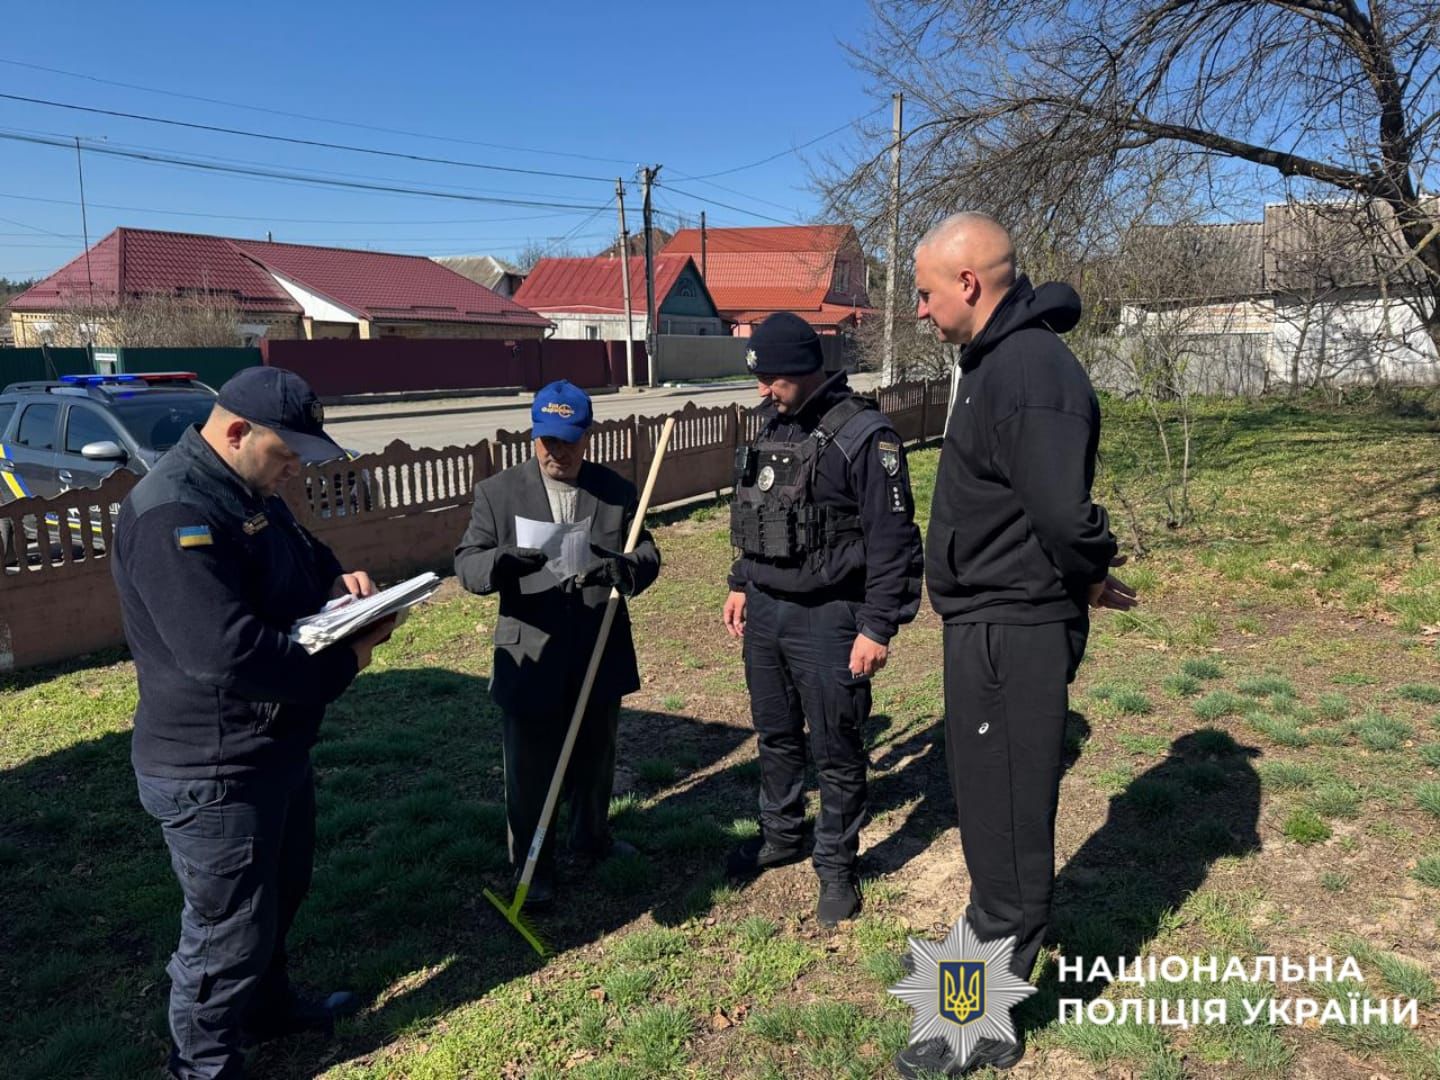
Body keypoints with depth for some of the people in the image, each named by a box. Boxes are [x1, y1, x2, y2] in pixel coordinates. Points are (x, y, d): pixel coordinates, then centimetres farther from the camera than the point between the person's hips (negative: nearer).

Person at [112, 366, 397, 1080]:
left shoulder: (251, 492, 7)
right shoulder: (173, 515, -27)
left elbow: (303, 558, 23)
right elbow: (226, 652, -35)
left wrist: (338, 578, 0)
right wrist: (344, 665, -23)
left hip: (277, 748, 10)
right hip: (213, 772, -10)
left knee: (281, 890, 27)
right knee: (229, 929, 7)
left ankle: (266, 1007, 50)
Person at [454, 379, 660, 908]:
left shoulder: (617, 491, 2)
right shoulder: (498, 492, -4)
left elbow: (648, 554, 1)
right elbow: (466, 563, -7)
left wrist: (623, 569, -23)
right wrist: (504, 562, -31)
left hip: (600, 656, 3)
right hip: (531, 660, -2)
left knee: (595, 759, 21)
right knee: (530, 770, 8)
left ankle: (592, 836, 44)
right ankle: (532, 868, 27)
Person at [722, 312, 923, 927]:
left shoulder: (863, 436, -15)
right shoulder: (772, 425, 9)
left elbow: (893, 540, -16)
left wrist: (878, 628, -17)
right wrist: (742, 585, 18)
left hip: (827, 620, -7)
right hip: (763, 611, 7)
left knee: (835, 752, 7)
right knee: (775, 736, 21)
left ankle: (836, 866, 25)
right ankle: (780, 835, 41)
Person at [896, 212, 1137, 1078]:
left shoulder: (1030, 371, -22)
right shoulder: (997, 360, 12)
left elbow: (1066, 515, -29)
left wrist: (1085, 580, -11)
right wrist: (1083, 575, 11)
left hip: (1013, 634, -11)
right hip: (989, 625, 11)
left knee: (1007, 825, 3)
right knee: (990, 810, 24)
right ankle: (990, 951, 46)